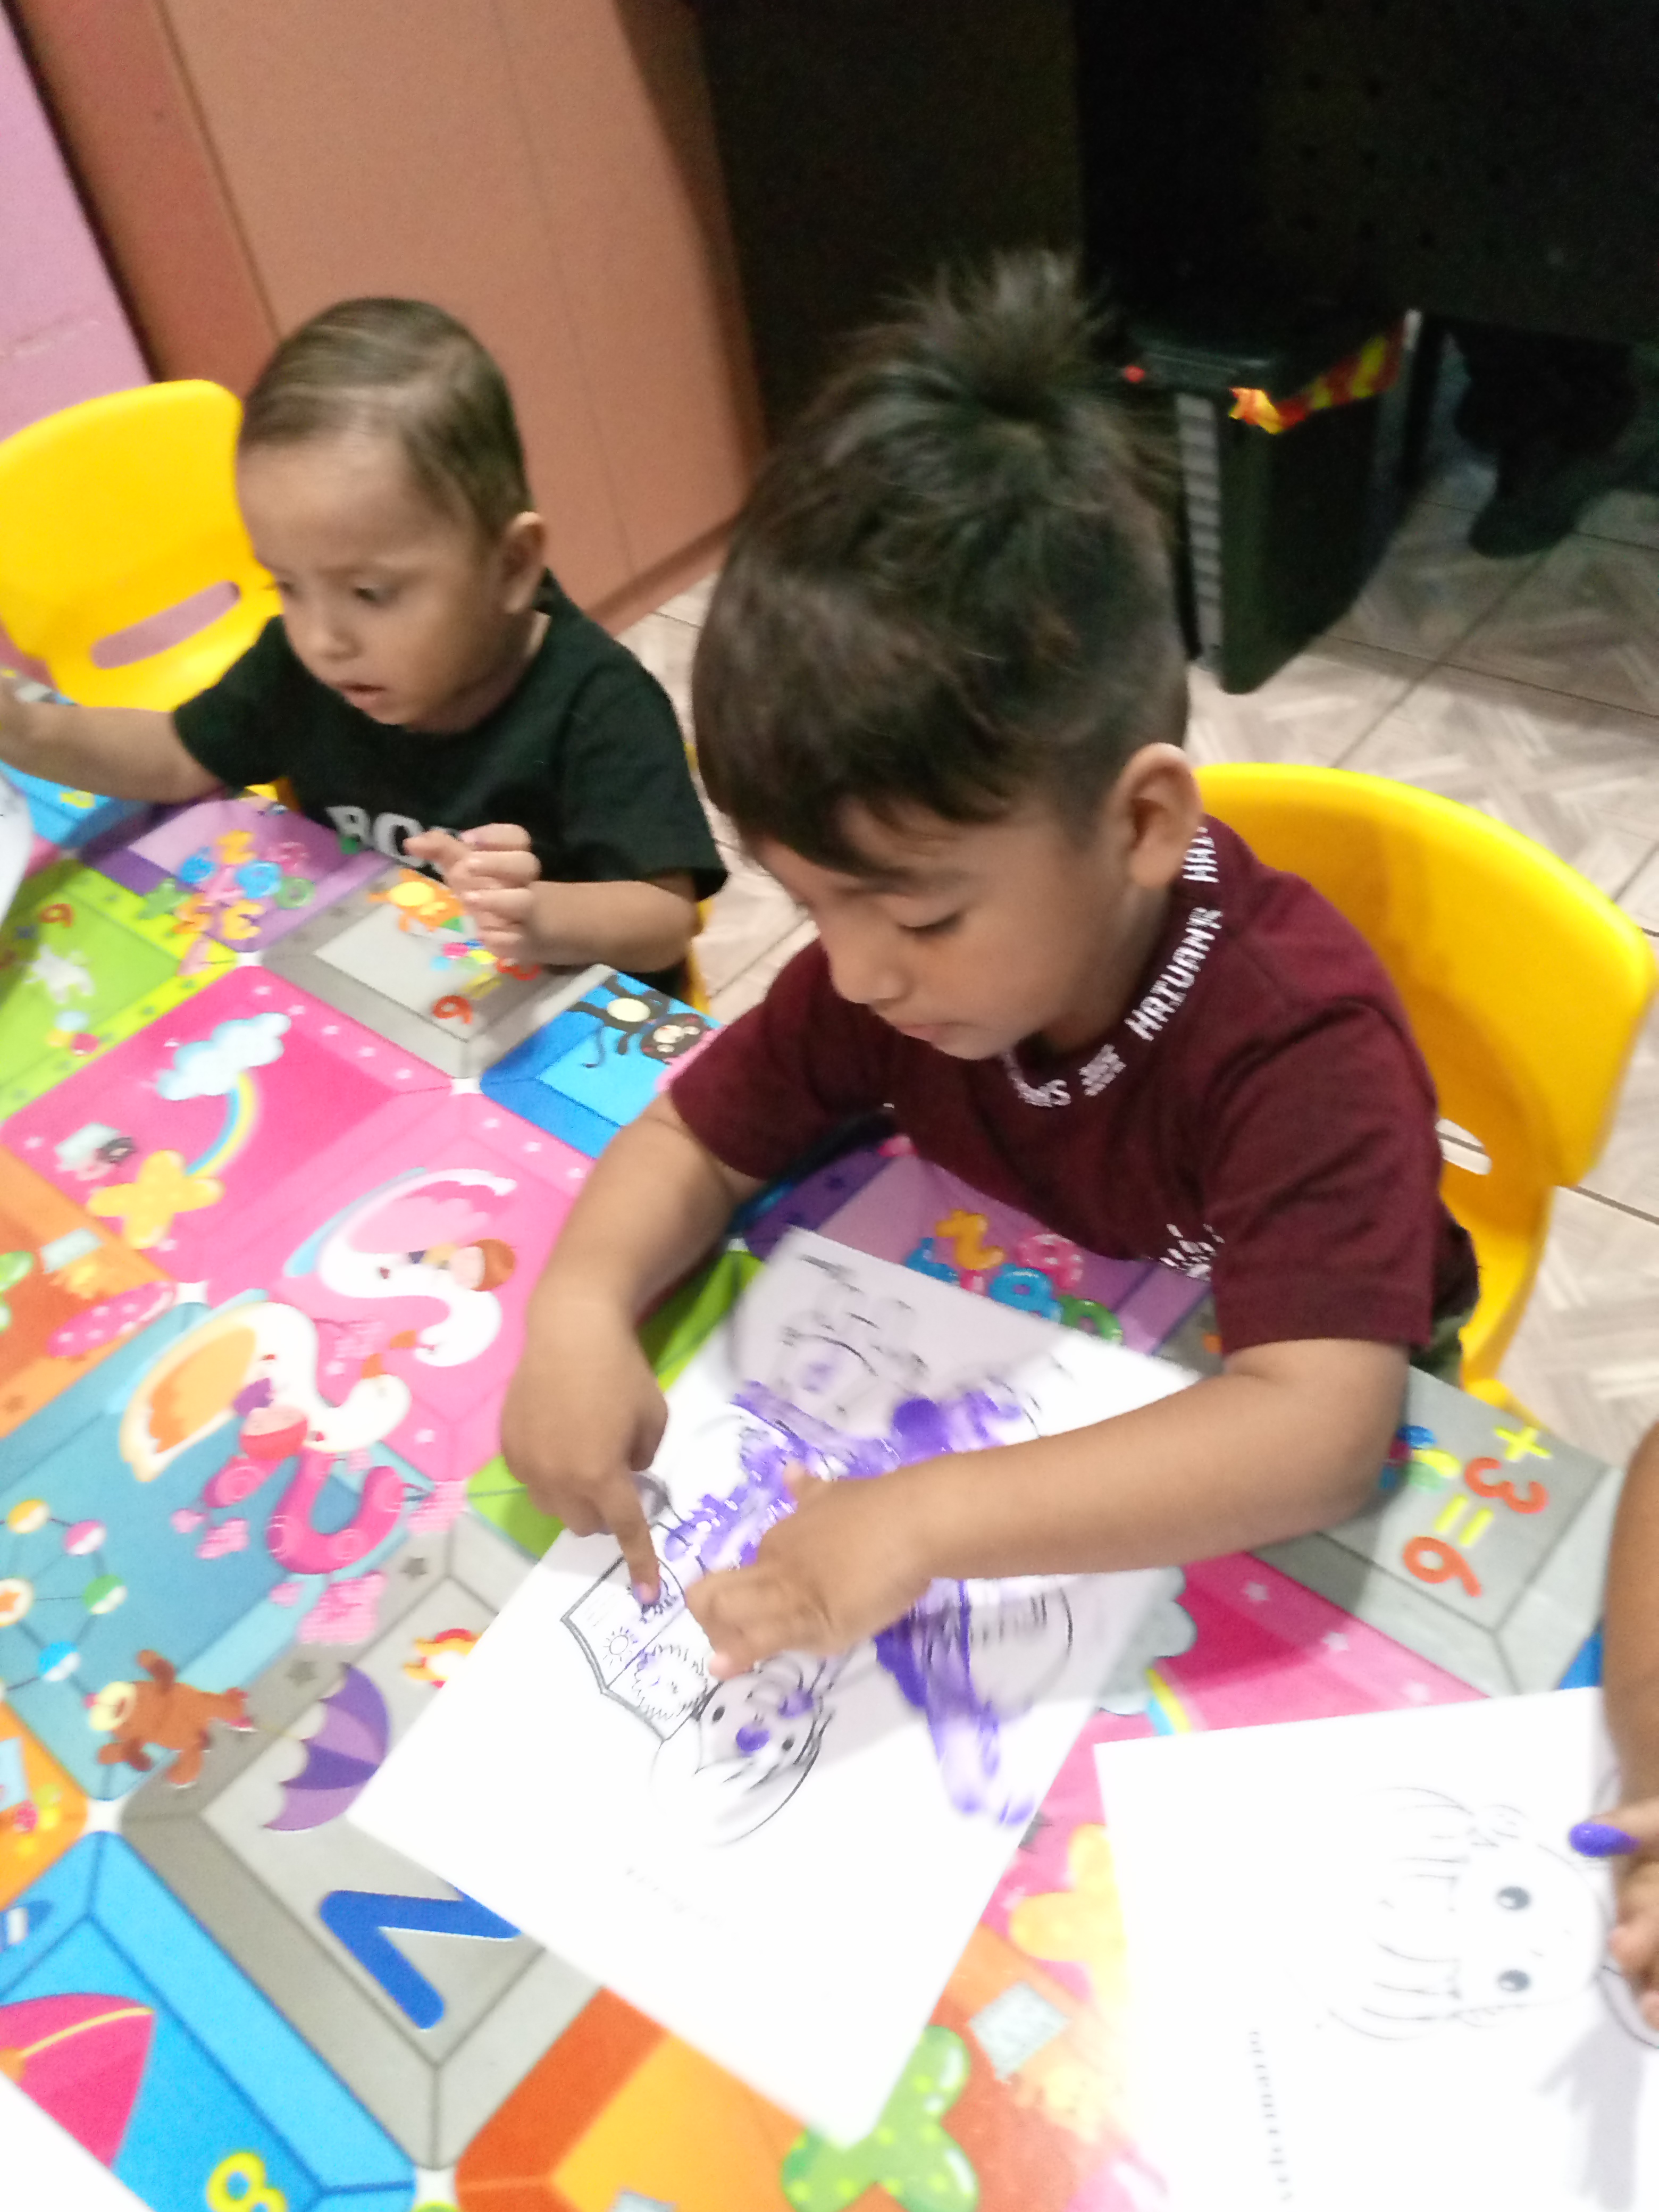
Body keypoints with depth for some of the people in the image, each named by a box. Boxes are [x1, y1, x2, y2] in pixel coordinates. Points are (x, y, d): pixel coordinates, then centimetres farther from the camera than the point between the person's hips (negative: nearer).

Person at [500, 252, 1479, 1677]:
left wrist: (929, 1519, -49)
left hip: (1260, 1488, -4)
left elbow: (1318, 1429, -40)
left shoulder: (1300, 1041, -33)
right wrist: (579, 1307, -27)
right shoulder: (896, 959, -16)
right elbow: (698, 1141, -7)